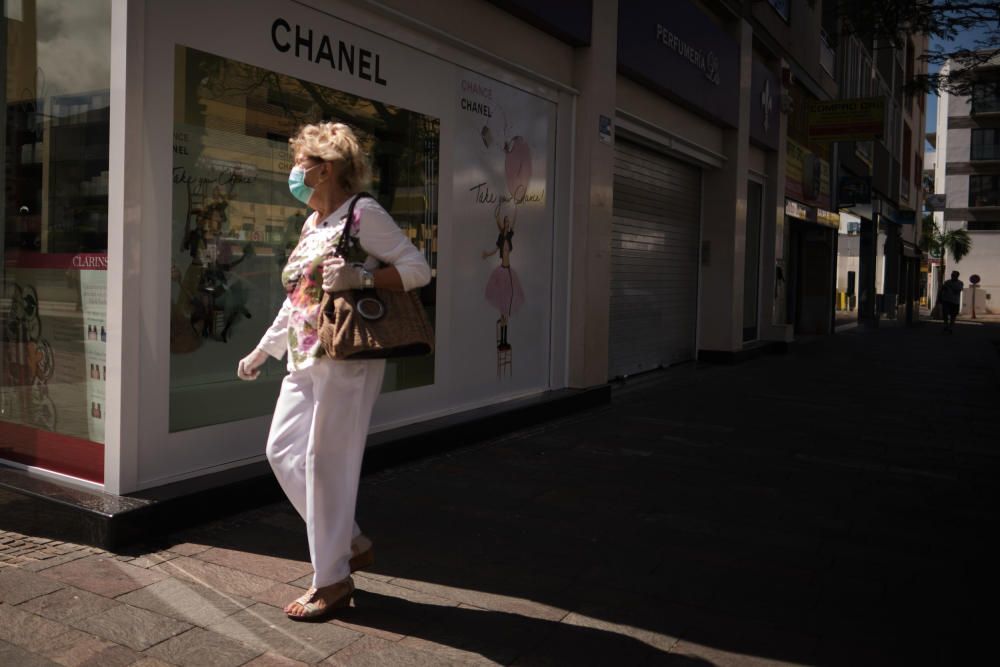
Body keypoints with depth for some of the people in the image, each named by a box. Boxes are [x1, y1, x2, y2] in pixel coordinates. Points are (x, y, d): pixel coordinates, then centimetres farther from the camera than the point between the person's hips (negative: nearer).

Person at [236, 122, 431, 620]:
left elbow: (418, 268, -11)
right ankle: (351, 542, 24)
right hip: (304, 361, 9)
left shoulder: (363, 214, -7)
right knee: (281, 450, 9)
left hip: (346, 359, -9)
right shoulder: (311, 225, 17)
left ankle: (333, 580, 12)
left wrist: (359, 277, -23)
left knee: (324, 463, -4)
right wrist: (262, 350, 24)